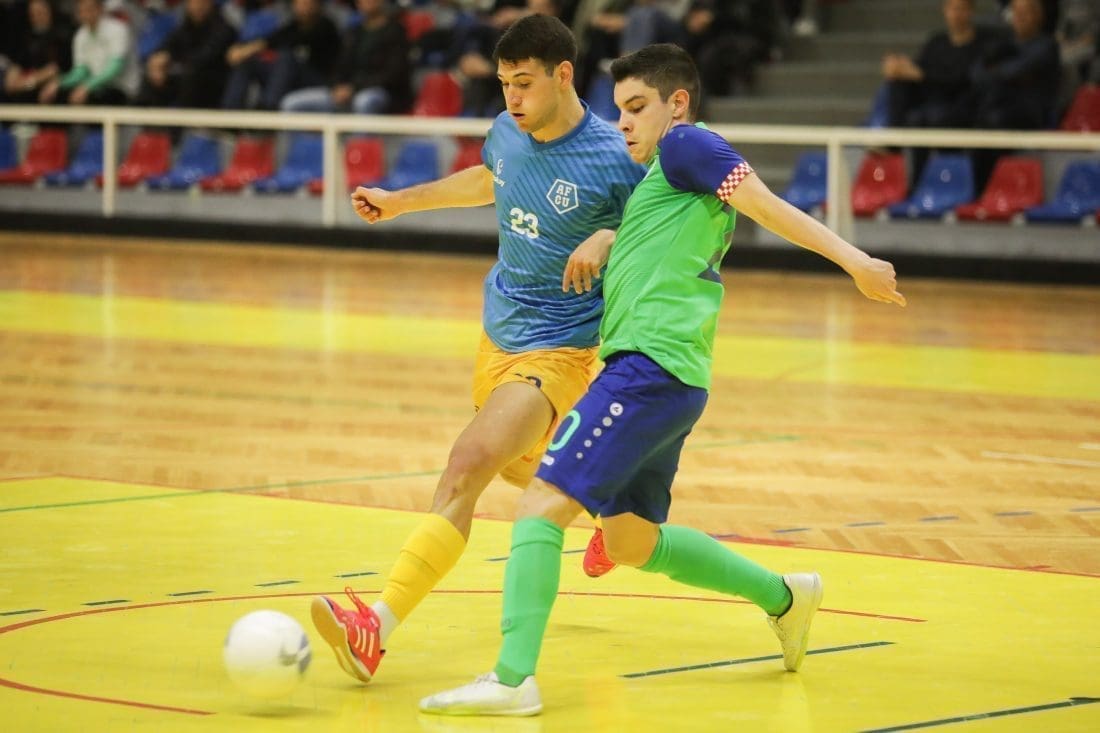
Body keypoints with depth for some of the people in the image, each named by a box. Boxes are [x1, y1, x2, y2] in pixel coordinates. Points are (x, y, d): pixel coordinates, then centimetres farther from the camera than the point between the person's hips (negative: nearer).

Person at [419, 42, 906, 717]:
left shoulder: (687, 144, -2)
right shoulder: (660, 180, 25)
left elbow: (768, 205, -11)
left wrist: (855, 260, -19)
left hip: (649, 367, -10)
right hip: (667, 376, 10)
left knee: (542, 502, -15)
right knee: (633, 542, 20)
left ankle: (513, 679, -22)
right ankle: (783, 596, 29)